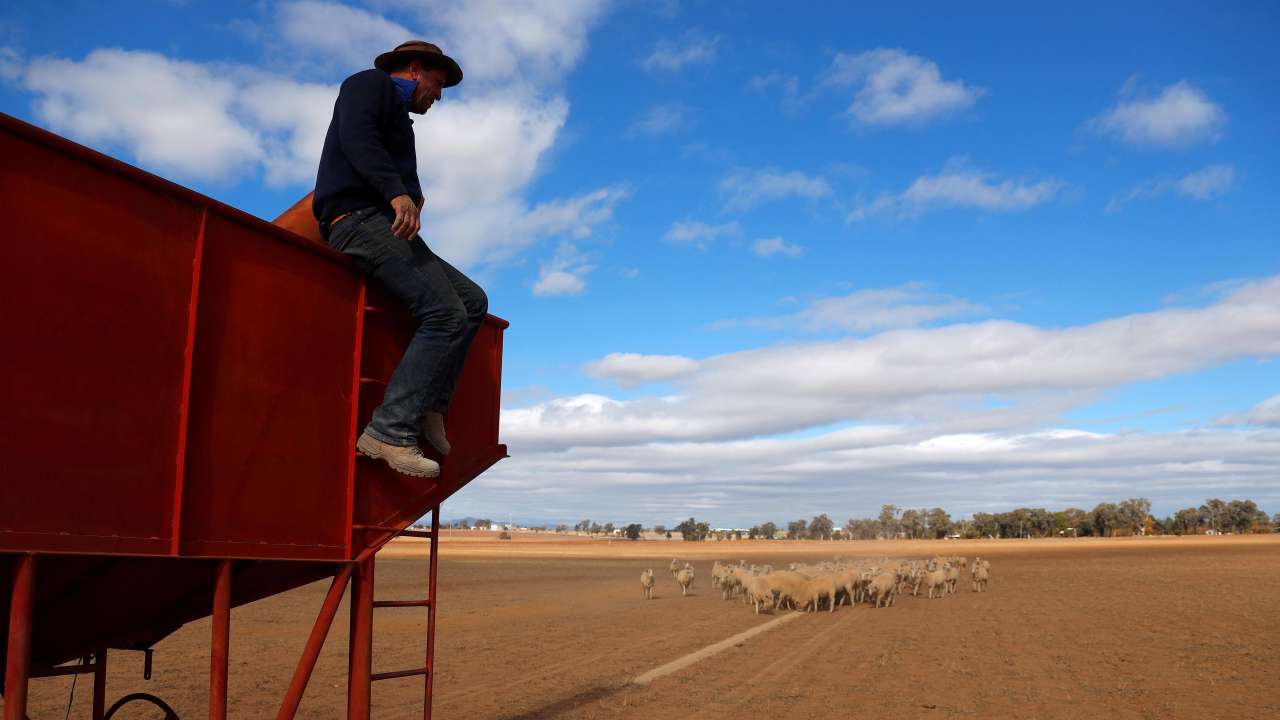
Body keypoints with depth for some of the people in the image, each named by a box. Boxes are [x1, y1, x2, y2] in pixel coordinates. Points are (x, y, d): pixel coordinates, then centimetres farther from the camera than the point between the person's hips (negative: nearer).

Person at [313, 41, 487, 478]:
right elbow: (355, 136, -15)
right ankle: (391, 431, -26)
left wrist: (413, 200, 4)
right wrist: (397, 192, -26)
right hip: (359, 217, -10)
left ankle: (429, 409, -1)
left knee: (472, 300, 3)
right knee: (446, 313, -22)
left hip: (387, 224, 10)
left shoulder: (398, 119, 33)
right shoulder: (371, 83, 6)